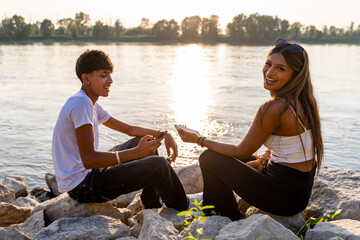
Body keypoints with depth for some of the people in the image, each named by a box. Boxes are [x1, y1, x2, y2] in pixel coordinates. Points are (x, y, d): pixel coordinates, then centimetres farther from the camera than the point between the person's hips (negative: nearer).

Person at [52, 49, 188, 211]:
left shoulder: (90, 104, 12)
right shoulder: (81, 103, -20)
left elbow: (128, 129, 17)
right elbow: (88, 159, -26)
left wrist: (162, 134, 4)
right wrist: (137, 152, -27)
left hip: (87, 173, 10)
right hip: (80, 185, -10)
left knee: (148, 142, 16)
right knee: (158, 165, -17)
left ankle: (153, 209, 21)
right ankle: (184, 212, 9)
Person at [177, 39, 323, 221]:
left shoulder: (273, 108, -25)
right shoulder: (304, 101, 3)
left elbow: (241, 151, -13)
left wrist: (199, 140, -4)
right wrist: (262, 159, 5)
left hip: (285, 197, -9)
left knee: (208, 158, 1)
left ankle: (233, 224, 19)